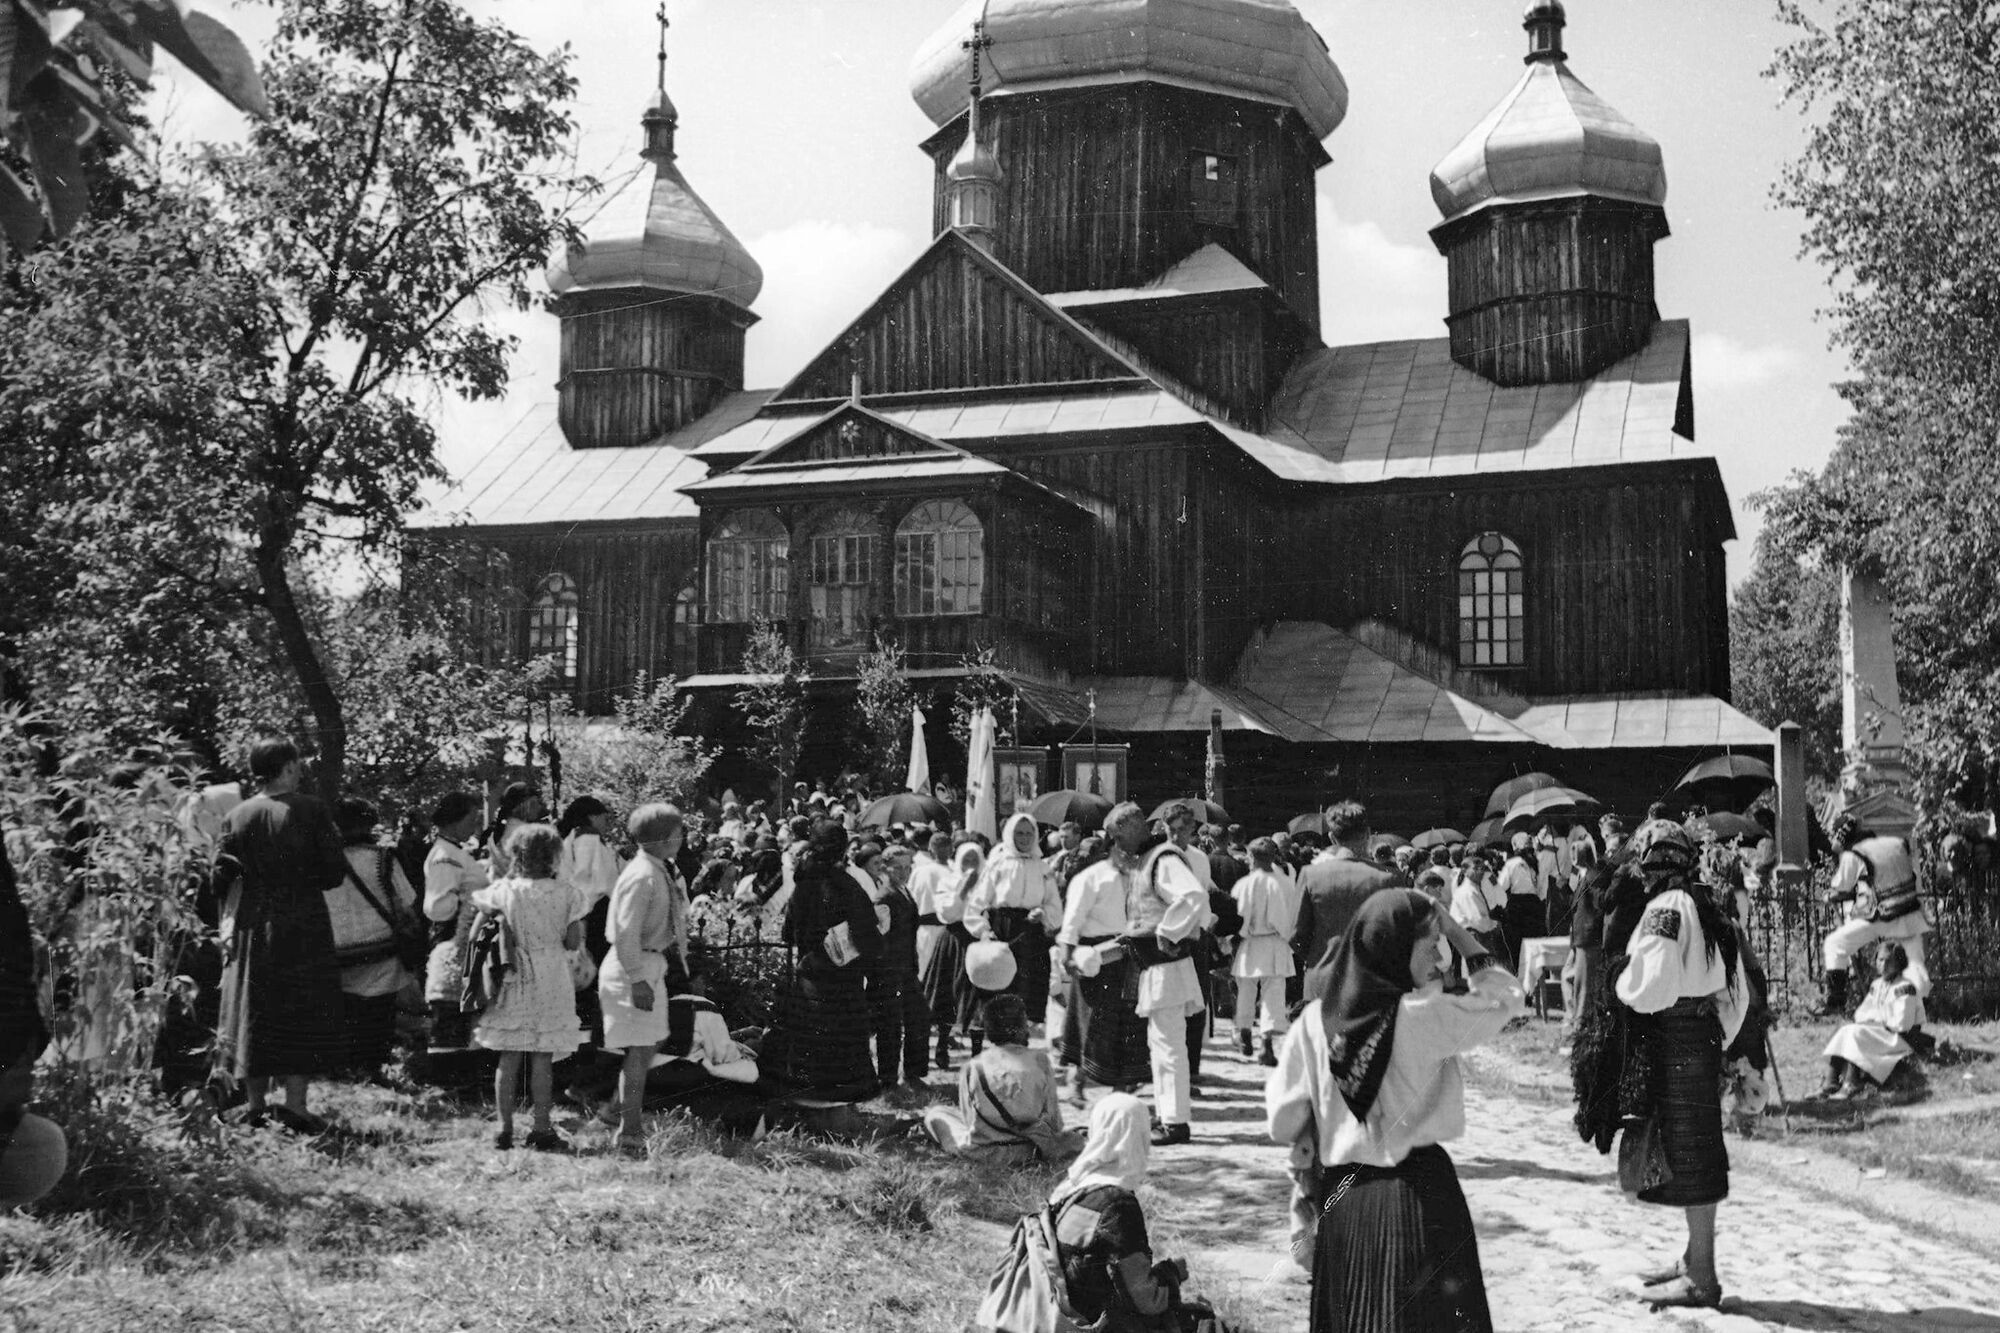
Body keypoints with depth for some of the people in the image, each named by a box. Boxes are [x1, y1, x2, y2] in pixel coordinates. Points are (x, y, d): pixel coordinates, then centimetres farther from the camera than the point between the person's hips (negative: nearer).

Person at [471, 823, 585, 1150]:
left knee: (509, 1057, 7)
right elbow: (573, 942, -5)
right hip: (551, 978, -1)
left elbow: (474, 898, 15)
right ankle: (541, 1129, 7)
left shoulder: (505, 890, -4)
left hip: (514, 976, 1)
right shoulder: (566, 893, -7)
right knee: (543, 1058, 4)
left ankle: (505, 1129, 9)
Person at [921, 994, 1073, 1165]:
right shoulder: (1040, 1063, -11)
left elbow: (968, 1118, -1)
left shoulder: (972, 1068, -12)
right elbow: (1054, 1121, -3)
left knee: (934, 1113, 22)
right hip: (1025, 1152, 1)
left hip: (979, 1152, -1)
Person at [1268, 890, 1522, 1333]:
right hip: (1418, 1195, -4)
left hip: (1340, 1197, 4)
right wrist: (1461, 936, 1)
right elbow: (1508, 998, -2)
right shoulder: (1424, 1016, -14)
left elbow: (1284, 1121, -1)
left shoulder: (1314, 1022, -4)